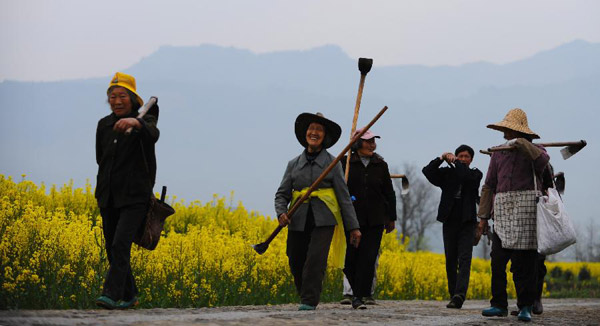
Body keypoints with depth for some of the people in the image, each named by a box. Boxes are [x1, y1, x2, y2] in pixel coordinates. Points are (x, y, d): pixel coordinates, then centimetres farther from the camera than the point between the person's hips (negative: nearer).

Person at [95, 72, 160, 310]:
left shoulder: (144, 121, -7)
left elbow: (153, 133, -33)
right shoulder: (104, 125, 9)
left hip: (134, 196, -6)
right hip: (108, 196, 6)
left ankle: (111, 295, -21)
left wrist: (135, 122, -53)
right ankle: (129, 296, 22)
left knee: (121, 245, -18)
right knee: (112, 247, 9)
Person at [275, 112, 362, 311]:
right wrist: (281, 213, -12)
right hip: (299, 221, 3)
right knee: (296, 264, 3)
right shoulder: (294, 164, 11)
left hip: (323, 220, -3)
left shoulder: (332, 163, 5)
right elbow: (282, 194, 10)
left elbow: (343, 195, 4)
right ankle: (304, 295, 25)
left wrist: (353, 227, 1)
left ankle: (309, 302, -14)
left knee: (316, 259, -17)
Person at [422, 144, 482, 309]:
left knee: (464, 258, -13)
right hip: (450, 221, 2)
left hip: (467, 222, -2)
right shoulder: (447, 173, 8)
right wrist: (441, 159, -14)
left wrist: (455, 162, -9)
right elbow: (427, 171, -4)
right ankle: (454, 295, 13)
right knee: (450, 260, 6)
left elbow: (467, 176, -18)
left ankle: (459, 295, -24)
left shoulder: (475, 174, 5)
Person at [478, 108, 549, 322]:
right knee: (497, 260, 0)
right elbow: (489, 186, 18)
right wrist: (483, 217, 15)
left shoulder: (533, 151, 4)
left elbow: (543, 160, -22)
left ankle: (525, 307, 3)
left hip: (526, 212, -4)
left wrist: (520, 143, -23)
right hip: (503, 214, 4)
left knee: (525, 263, -3)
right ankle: (499, 305, 8)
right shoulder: (498, 154, 16)